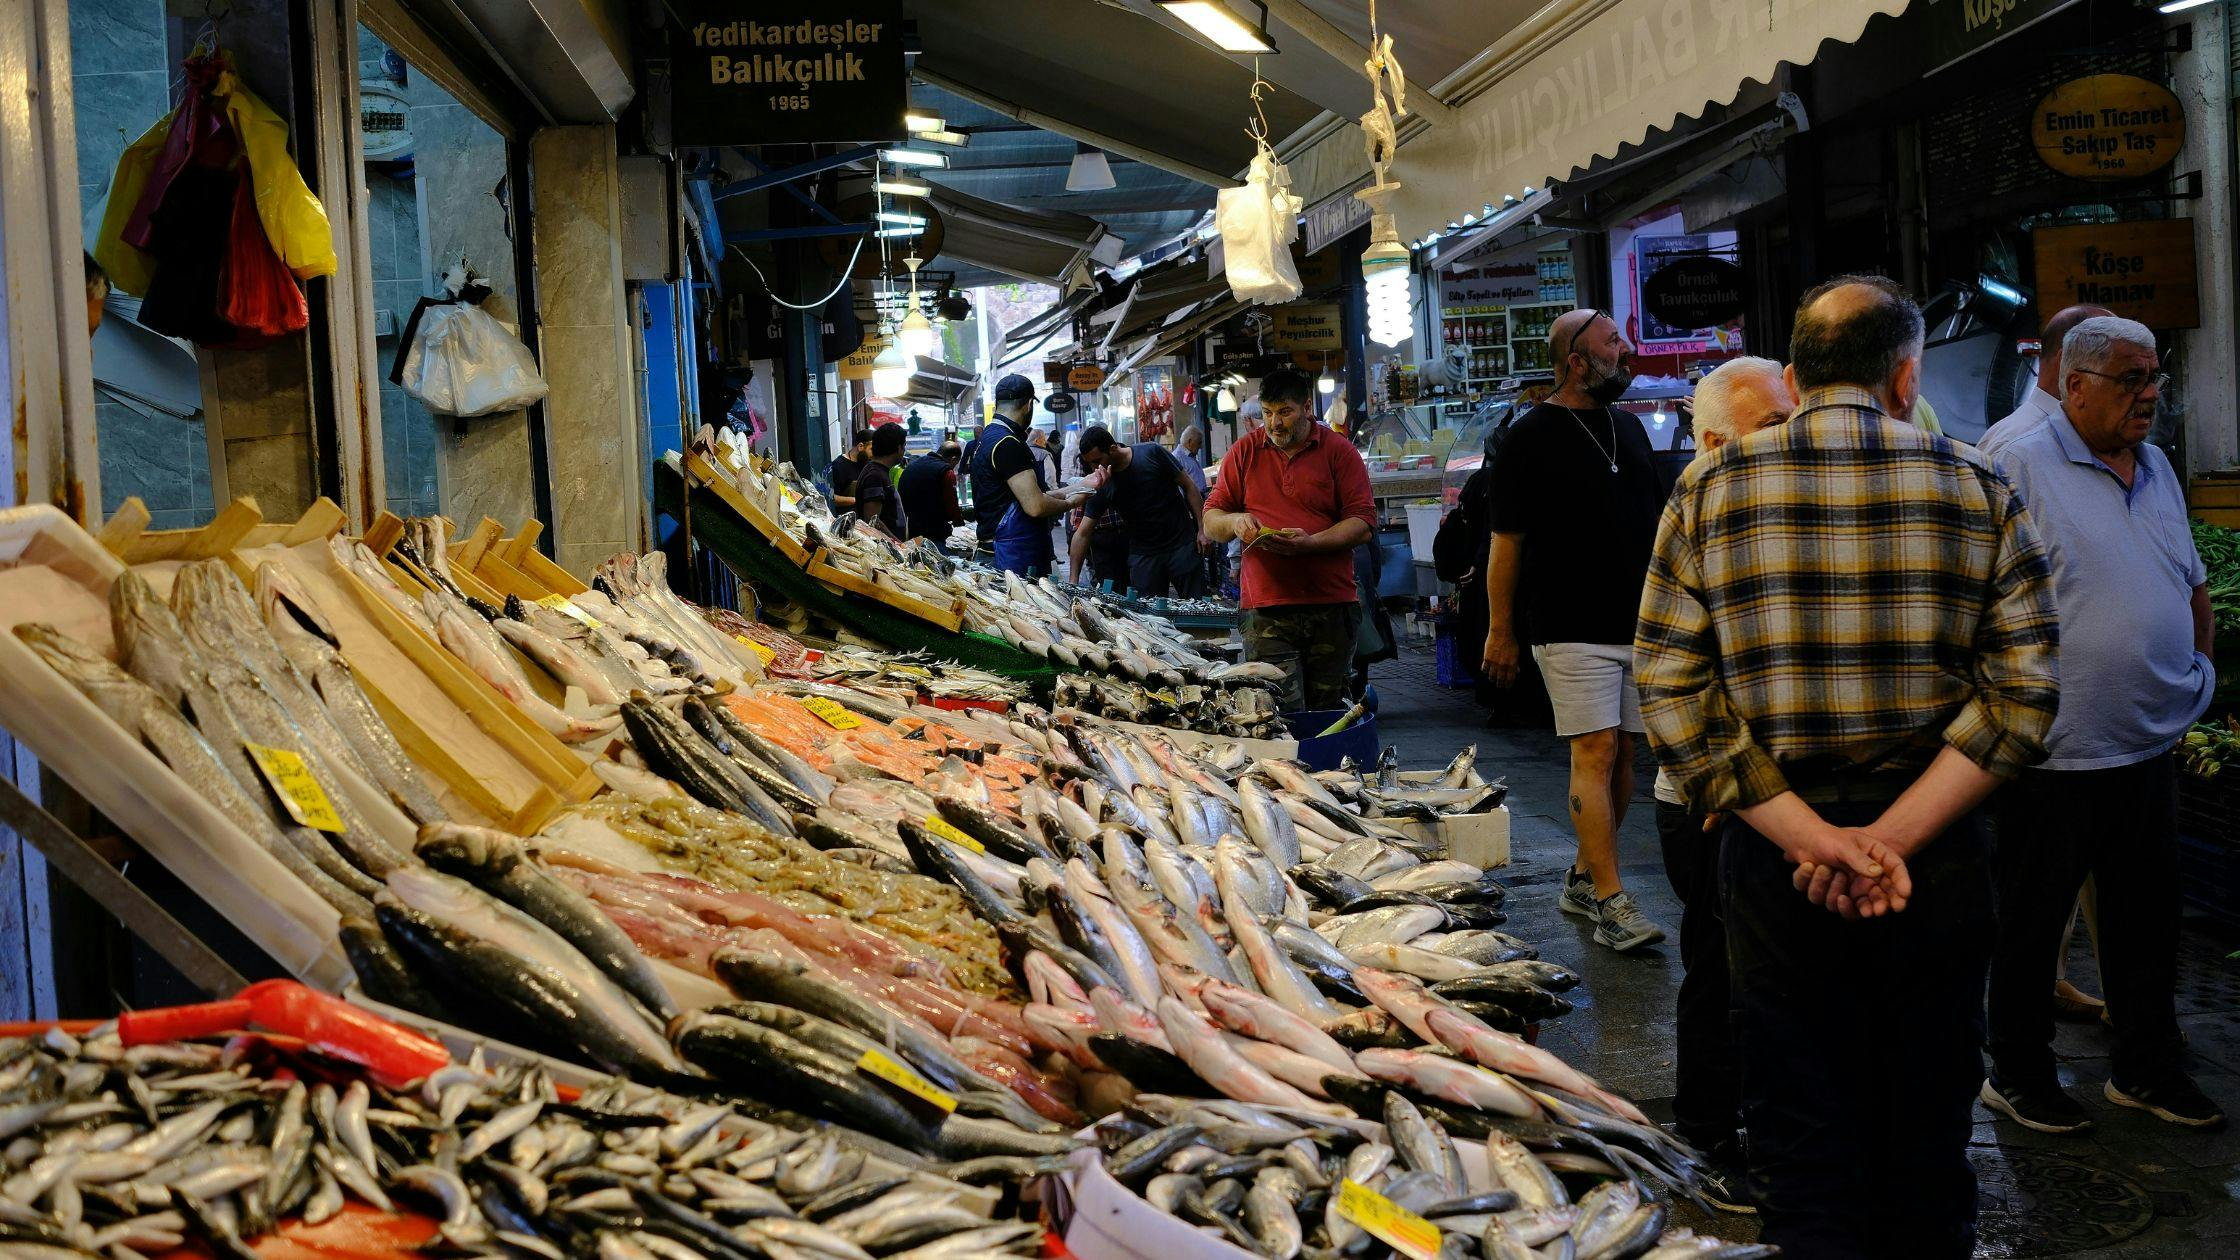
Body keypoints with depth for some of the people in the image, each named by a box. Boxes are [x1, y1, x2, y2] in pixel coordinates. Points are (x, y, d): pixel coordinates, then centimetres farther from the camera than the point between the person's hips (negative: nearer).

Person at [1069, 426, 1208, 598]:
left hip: (1182, 545, -2)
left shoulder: (1151, 453, -10)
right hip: (1143, 556, 2)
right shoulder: (1101, 486, -5)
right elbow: (1082, 534, -5)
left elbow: (1188, 486, -3)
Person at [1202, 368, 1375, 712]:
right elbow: (1210, 521, 14)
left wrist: (1310, 543, -17)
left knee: (1329, 712, 7)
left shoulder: (1339, 452, 6)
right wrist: (1235, 522, -9)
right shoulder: (1244, 452, 12)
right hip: (1265, 609, 0)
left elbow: (1363, 523, -2)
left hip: (1331, 606, 0)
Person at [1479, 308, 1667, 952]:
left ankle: (1585, 877, 20)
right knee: (1595, 753, -10)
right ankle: (1610, 901, -9)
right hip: (1572, 628, -7)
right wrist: (1500, 630, -7)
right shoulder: (1533, 437, -6)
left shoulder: (1629, 428, 15)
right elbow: (1506, 541, -6)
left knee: (1623, 755, 8)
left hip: (1639, 624, 7)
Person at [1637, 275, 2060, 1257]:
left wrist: (1809, 834, -11)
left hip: (1773, 857, -1)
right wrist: (1893, 836, -12)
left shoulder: (1710, 488, -2)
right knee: (1927, 1135, 17)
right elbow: (2020, 690, -8)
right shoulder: (1979, 491, -1)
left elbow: (1671, 692, -9)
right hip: (1936, 857, 1)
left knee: (1800, 1140, 9)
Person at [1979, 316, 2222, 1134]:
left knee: (2147, 921, 15)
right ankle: (2019, 1075, 19)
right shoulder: (2021, 467, -10)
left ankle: (2146, 1068, 29)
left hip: (2150, 746, 7)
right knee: (2032, 923, 5)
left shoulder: (2156, 468, 13)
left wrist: (2199, 673, 14)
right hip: (2057, 751, -7)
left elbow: (2194, 583, 23)